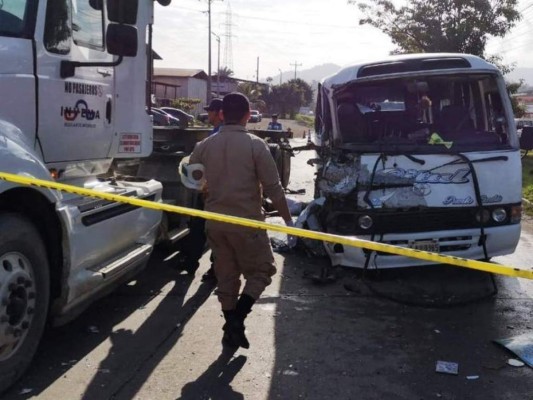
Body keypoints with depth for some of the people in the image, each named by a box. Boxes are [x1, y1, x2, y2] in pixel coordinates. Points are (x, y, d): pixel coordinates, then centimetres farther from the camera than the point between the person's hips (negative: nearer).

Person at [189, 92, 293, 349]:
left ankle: (231, 327, 19)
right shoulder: (255, 145, -11)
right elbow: (273, 187, -11)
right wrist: (287, 217, 1)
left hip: (215, 222, 5)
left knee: (226, 276, 15)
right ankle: (237, 318, -5)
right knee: (261, 270, 12)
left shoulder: (205, 145, 2)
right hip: (246, 221, -4)